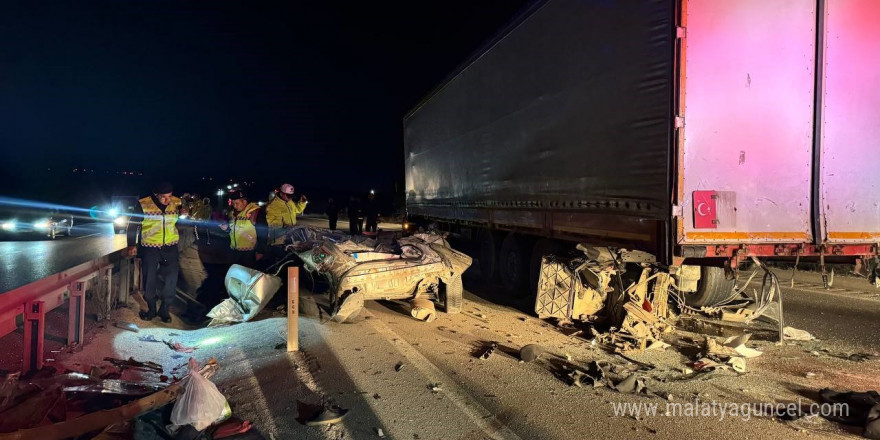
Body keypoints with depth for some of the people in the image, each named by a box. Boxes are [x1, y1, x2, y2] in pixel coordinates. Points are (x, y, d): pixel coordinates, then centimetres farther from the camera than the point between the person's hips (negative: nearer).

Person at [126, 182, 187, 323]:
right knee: (149, 279, 6)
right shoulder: (143, 204, -10)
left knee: (172, 278, -1)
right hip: (150, 248, -1)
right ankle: (151, 309, 25)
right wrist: (132, 245, -1)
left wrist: (183, 216, -12)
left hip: (170, 247, 2)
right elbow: (133, 224, 0)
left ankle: (164, 309, 17)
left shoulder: (177, 203, -3)